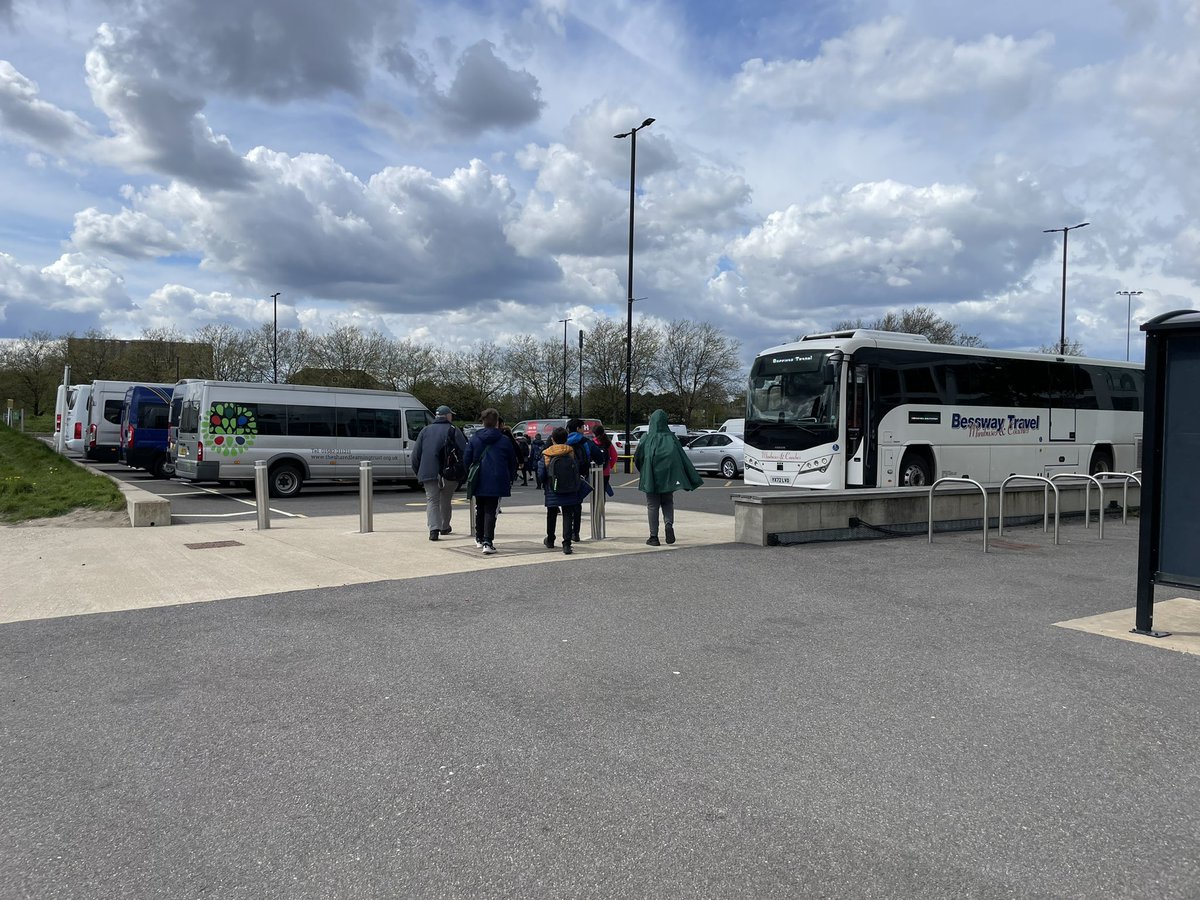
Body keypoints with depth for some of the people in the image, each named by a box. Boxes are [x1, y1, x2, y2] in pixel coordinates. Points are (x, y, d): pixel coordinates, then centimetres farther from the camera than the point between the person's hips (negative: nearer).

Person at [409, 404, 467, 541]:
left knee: (432, 500, 1)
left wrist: (418, 473, 18)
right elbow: (464, 451, -6)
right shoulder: (453, 430, 4)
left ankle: (434, 529, -16)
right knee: (445, 499, 16)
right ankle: (445, 527, 27)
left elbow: (416, 454, 12)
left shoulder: (425, 430, 14)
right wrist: (464, 471, 2)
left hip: (428, 473, 1)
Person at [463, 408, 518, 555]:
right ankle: (487, 542, -12)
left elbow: (466, 460, 2)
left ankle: (479, 538, 30)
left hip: (479, 482, 2)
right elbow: (513, 463, 3)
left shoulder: (474, 439, 1)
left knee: (480, 510, 18)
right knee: (491, 511, -2)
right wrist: (510, 480, 15)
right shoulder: (505, 440, -2)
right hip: (497, 482, -2)